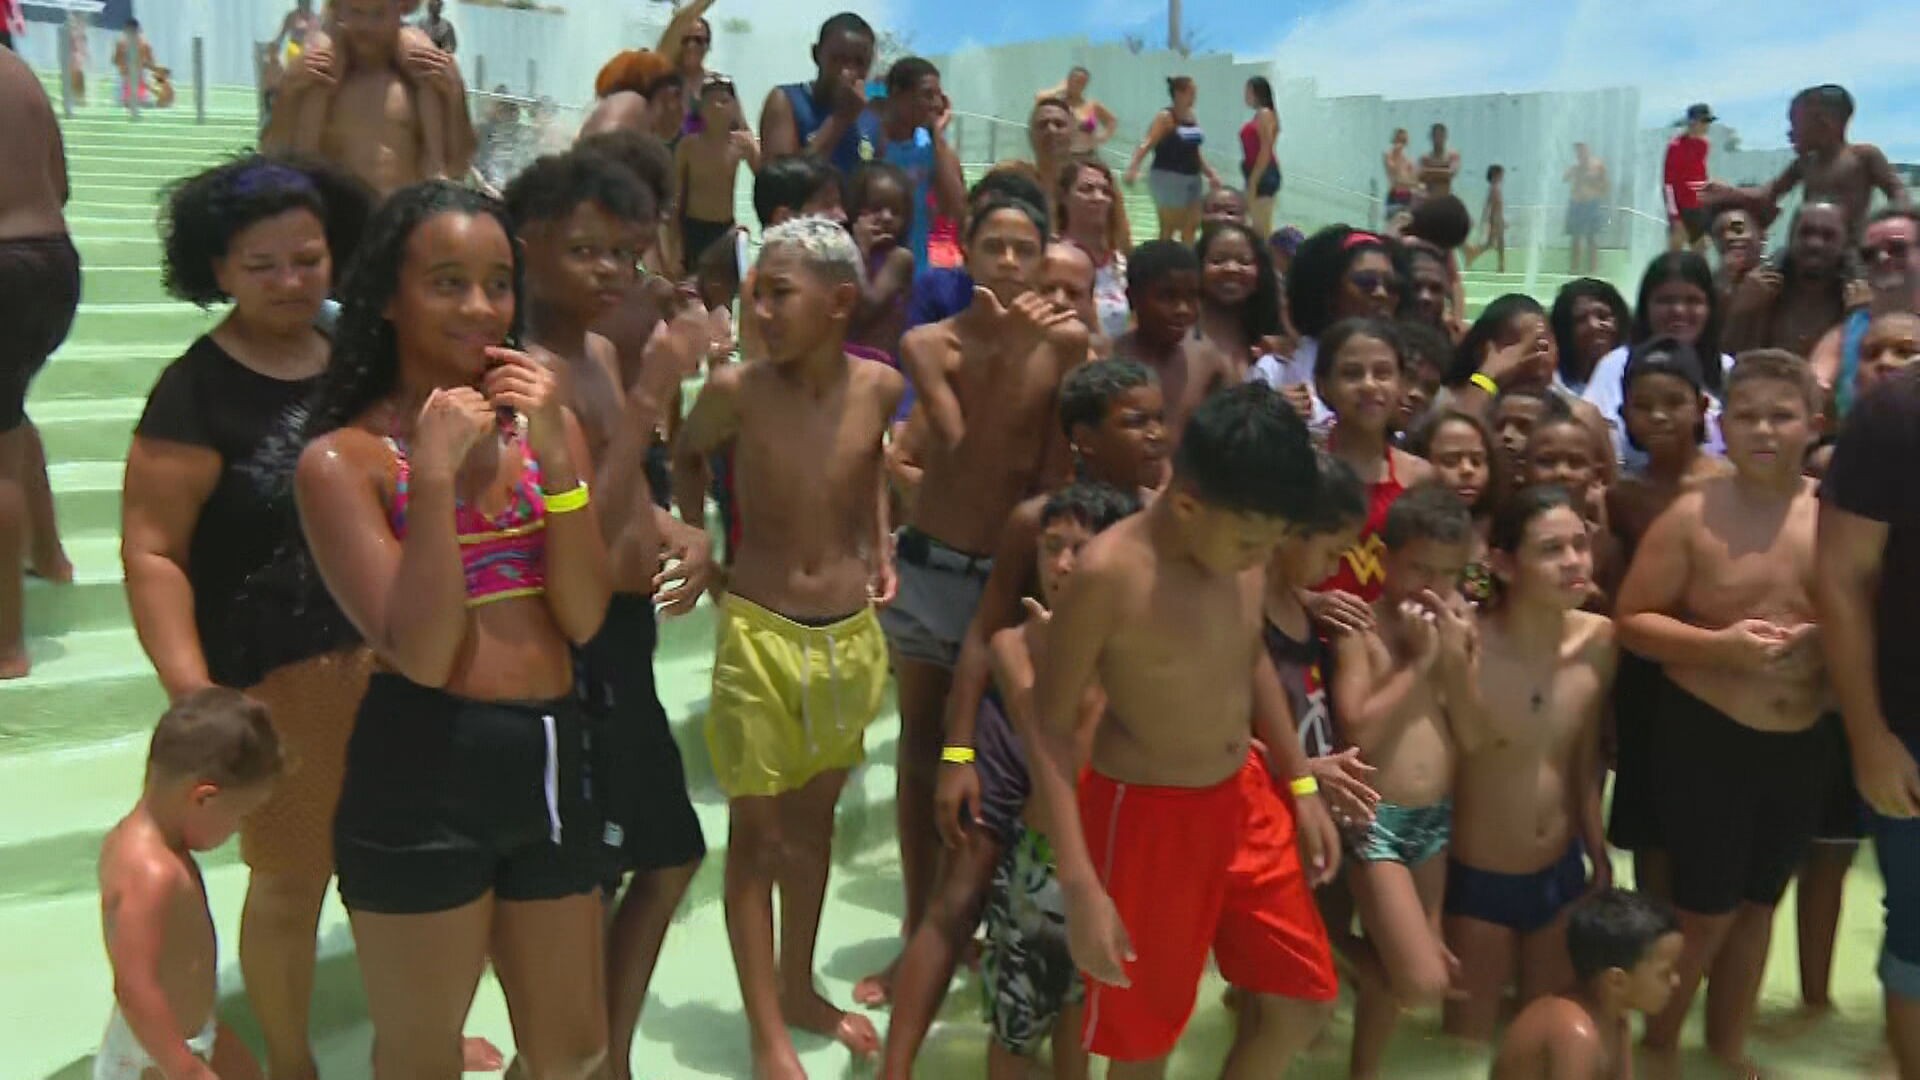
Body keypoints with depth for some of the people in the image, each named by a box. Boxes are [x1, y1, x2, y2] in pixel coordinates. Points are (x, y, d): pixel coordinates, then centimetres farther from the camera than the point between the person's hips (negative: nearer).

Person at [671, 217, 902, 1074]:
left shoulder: (881, 387, -6)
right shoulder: (736, 389, -14)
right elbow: (683, 457, 7)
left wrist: (879, 544, 7)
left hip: (850, 632, 3)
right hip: (759, 632, -3)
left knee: (815, 816, 17)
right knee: (756, 830, 4)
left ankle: (799, 990, 36)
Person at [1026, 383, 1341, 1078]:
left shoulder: (1243, 552, -6)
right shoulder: (1109, 573, -25)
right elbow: (1051, 729, -18)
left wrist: (1302, 785, 15)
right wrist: (1081, 887, -22)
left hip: (1246, 799, 6)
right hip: (1145, 816, -6)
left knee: (1303, 1003, 13)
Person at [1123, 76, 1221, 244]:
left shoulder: (1194, 117, 11)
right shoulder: (1165, 117, -12)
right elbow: (1147, 144, -23)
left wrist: (1210, 173, 19)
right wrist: (1133, 168, -38)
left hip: (1193, 178, 8)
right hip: (1169, 178, -8)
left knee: (1191, 227, 10)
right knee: (1168, 229, -2)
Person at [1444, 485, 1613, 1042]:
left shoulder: (1598, 641, -7)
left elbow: (1585, 761, 6)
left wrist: (1600, 857, 13)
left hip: (1562, 872, 5)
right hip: (1477, 879, -5)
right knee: (1469, 1039, 7)